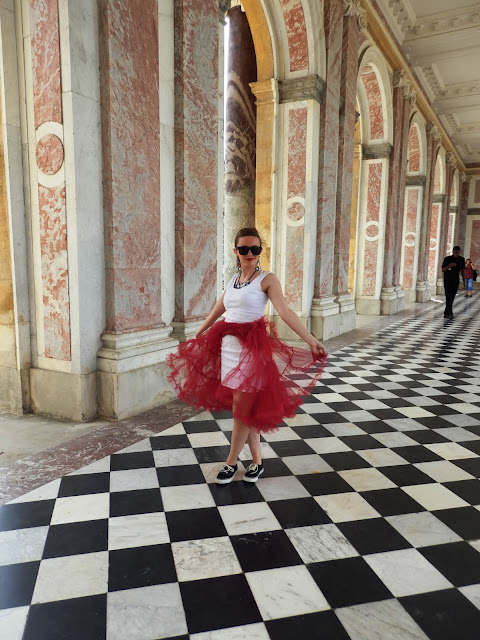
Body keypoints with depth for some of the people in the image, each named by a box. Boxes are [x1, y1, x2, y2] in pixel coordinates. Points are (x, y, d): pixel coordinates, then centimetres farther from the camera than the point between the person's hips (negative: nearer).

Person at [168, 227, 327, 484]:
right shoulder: (233, 280, 12)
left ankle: (231, 463, 18)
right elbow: (217, 311, 23)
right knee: (245, 408, 12)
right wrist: (196, 337, 32)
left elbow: (285, 312, -17)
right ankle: (257, 461, 27)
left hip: (252, 346, -6)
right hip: (228, 345, 6)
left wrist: (311, 340, -28)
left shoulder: (267, 279, -6)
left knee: (242, 407, 0)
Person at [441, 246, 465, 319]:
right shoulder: (447, 259, -8)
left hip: (456, 281, 4)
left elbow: (463, 271, 10)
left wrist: (464, 281, 6)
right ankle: (450, 313, -21)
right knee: (448, 296, -15)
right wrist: (449, 266, -25)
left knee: (452, 297, 5)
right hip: (447, 280, -4)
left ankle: (446, 313, 14)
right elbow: (443, 270, -5)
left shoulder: (461, 259, 2)